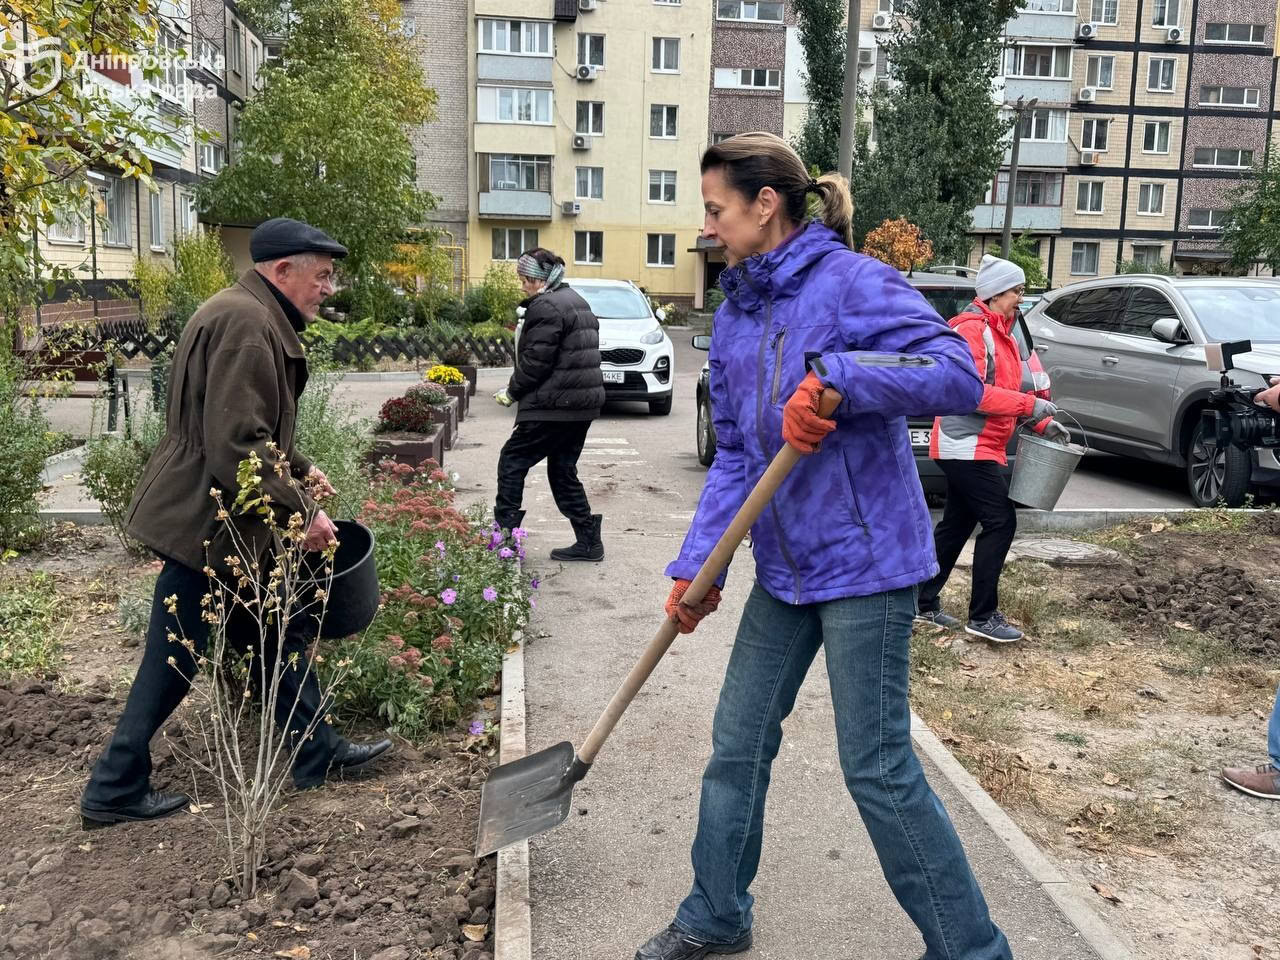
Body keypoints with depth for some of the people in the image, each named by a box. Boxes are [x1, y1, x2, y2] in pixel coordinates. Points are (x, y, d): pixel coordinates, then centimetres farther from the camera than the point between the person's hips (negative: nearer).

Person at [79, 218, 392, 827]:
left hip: (222, 521, 11)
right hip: (204, 525, -11)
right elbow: (237, 446, -28)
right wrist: (299, 510, -22)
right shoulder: (245, 323, -22)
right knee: (174, 662, 3)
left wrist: (297, 468, 18)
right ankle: (114, 790, 18)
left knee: (282, 634, 17)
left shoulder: (255, 318, 13)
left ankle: (317, 754, 30)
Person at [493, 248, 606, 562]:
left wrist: (512, 391, -1)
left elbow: (535, 361, -17)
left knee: (512, 461, 1)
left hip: (554, 406, -10)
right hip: (583, 405, 10)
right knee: (563, 471, 15)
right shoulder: (577, 301, 18)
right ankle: (588, 541, 14)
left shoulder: (545, 307, -13)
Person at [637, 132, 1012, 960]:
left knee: (879, 768, -1)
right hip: (785, 567, 8)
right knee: (738, 743, 15)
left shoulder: (852, 283, -14)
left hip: (864, 559, -8)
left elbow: (960, 376, -23)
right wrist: (696, 566, 4)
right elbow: (735, 457, 10)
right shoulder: (735, 315, 9)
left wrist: (837, 377, -33)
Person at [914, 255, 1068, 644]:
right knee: (1001, 523, -9)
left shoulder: (1001, 333, 18)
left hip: (974, 447, 10)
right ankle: (983, 616, -2)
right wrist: (1031, 405, -20)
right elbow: (974, 392, -23)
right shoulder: (972, 329, -14)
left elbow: (1008, 387, 21)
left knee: (957, 525, 12)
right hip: (968, 446, -10)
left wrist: (1043, 423, 9)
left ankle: (925, 603, 20)